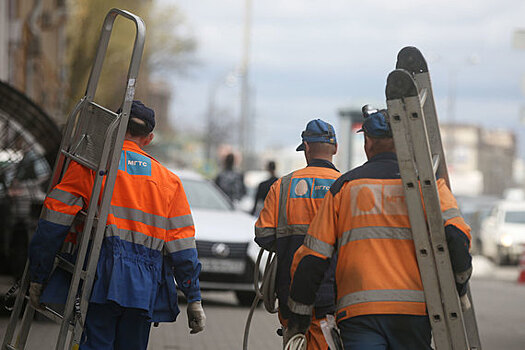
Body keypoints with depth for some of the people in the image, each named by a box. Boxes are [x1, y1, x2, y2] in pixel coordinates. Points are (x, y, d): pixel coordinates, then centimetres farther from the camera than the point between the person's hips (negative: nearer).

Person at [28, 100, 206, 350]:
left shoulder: (89, 165, 6)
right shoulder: (168, 180, 15)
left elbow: (52, 226, 0)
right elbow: (183, 247, 9)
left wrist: (37, 278, 5)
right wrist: (194, 300, 11)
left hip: (101, 282, -3)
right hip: (144, 290, 3)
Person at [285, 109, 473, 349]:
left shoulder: (344, 186, 11)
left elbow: (312, 259, 7)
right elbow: (456, 237, -8)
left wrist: (298, 315, 15)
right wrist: (459, 284, 9)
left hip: (358, 312, 0)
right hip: (413, 309, 0)